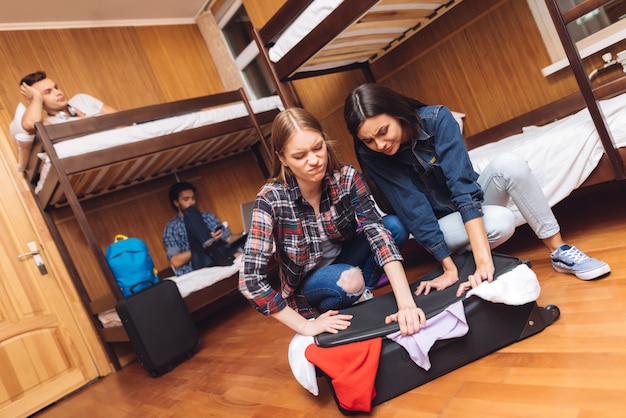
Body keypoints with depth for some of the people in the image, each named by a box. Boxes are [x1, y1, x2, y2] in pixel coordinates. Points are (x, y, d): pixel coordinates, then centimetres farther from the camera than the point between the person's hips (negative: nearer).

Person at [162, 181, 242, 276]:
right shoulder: (172, 227, 14)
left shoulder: (207, 216, 24)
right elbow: (175, 262, 1)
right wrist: (204, 245, -9)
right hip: (197, 270, -3)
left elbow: (229, 239, 11)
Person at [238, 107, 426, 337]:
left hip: (345, 258, 3)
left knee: (395, 225, -21)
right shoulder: (271, 199, -28)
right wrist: (306, 326, -28)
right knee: (349, 281, -35)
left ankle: (362, 293, -2)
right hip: (307, 283, -3)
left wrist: (406, 303, -43)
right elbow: (250, 280, -30)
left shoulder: (346, 177, -21)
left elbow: (377, 232, -31)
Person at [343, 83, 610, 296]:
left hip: (472, 202, 2)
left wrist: (484, 260, -42)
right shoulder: (370, 156, -21)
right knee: (500, 222, -33)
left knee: (509, 164, -30)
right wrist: (449, 268, -29)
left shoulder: (436, 119, -23)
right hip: (437, 225, -2)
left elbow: (463, 185, -33)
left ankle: (559, 251, -17)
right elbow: (414, 211, -25)